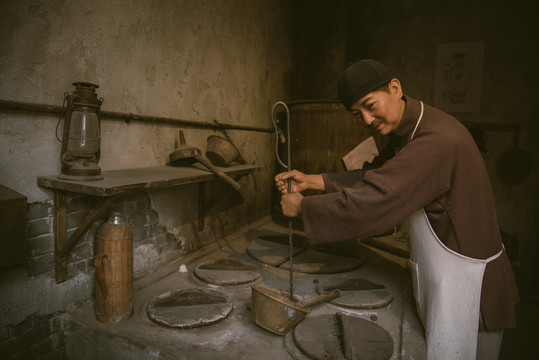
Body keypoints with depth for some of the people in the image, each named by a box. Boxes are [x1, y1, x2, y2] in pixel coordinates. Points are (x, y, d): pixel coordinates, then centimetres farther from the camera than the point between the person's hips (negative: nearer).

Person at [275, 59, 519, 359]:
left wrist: (303, 207, -20)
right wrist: (311, 181, -2)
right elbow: (372, 179, 8)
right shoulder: (405, 132, 3)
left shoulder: (437, 140, -30)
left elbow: (370, 202, -34)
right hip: (436, 275, 9)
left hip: (466, 285, -9)